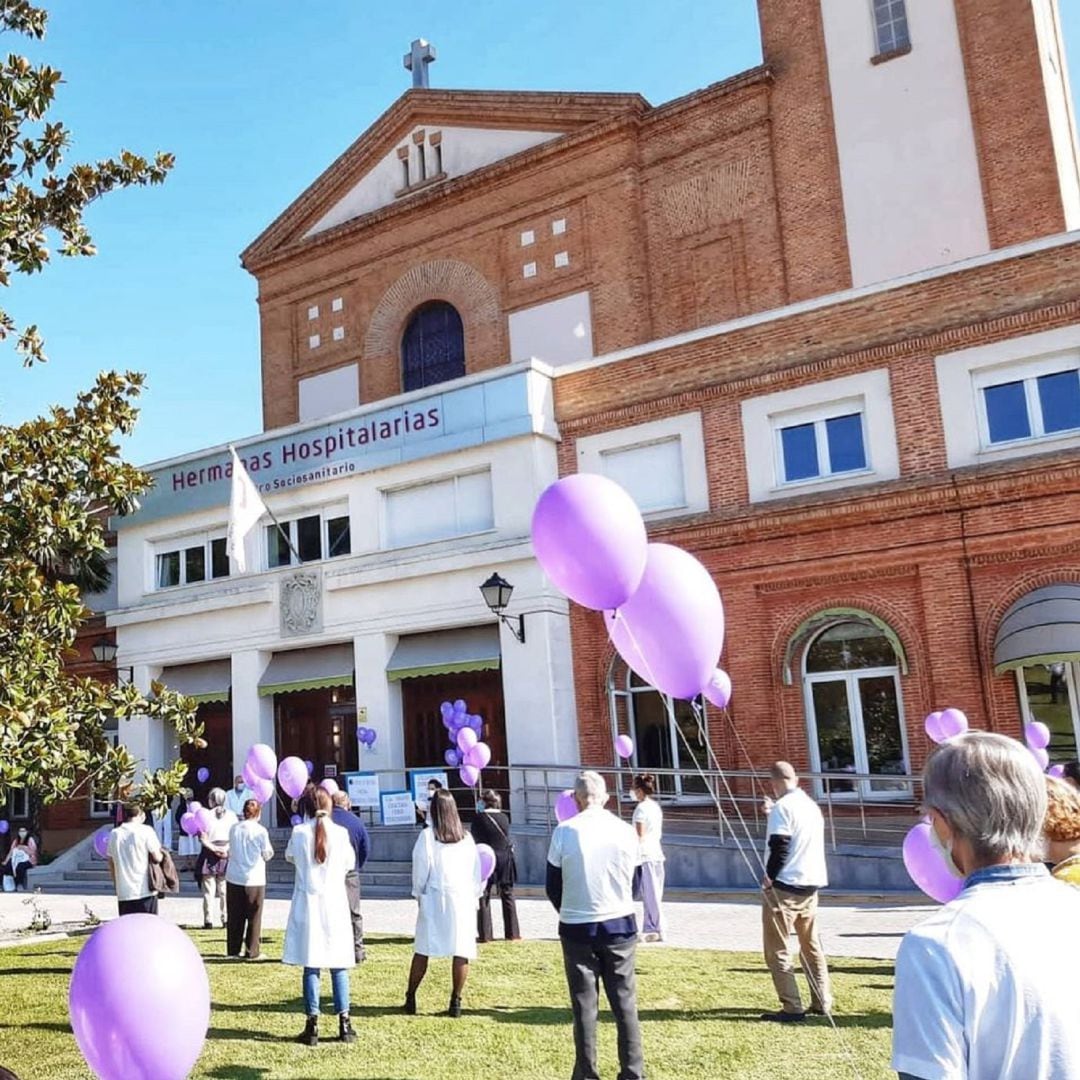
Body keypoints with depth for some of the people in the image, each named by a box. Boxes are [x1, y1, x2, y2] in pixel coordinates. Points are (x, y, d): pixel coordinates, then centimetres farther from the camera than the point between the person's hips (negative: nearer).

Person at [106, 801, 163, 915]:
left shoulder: (114, 834, 6)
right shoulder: (146, 831, -7)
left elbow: (111, 864, 12)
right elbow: (157, 858, -8)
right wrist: (162, 854, 14)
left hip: (123, 893, 4)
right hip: (145, 891, -4)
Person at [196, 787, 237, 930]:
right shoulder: (231, 815, 1)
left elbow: (202, 838, -13)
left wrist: (214, 848, -9)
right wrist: (226, 849, -5)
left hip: (210, 854, -2)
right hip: (227, 855, 2)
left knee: (209, 890, 4)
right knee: (225, 890, 10)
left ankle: (208, 921, 4)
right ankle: (226, 919, 9)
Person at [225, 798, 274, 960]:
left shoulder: (234, 829, 0)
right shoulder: (261, 831, -12)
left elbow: (231, 850, 12)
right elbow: (267, 855, -4)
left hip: (233, 878, 4)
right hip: (254, 880, -4)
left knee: (234, 916, 12)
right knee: (254, 917, 5)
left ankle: (232, 950, 18)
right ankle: (252, 952, 7)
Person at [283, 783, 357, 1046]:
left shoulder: (299, 833, -6)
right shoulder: (340, 833, -6)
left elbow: (289, 856, 13)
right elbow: (350, 862, 9)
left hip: (308, 903, 0)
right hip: (335, 903, 0)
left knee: (311, 966, 4)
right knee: (339, 965, 8)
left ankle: (312, 1025, 5)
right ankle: (344, 1023, 11)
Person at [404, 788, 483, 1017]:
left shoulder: (427, 835, -5)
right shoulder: (466, 837, 5)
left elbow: (420, 868, -2)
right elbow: (476, 871, 9)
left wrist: (418, 893, 13)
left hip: (435, 897, -1)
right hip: (463, 898, 2)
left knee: (422, 950, 7)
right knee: (461, 951, 3)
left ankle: (410, 999, 13)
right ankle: (456, 1001, 3)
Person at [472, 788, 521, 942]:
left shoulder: (480, 818, -11)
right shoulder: (504, 817, -1)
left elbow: (475, 840, -5)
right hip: (506, 858, 4)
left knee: (483, 897, 6)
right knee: (507, 896, 11)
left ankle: (485, 934, 4)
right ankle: (513, 933, 13)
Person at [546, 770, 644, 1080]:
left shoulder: (564, 832, -9)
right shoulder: (626, 831, -4)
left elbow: (553, 887, 0)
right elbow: (630, 882, 8)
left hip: (577, 927, -1)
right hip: (620, 925, 1)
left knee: (585, 1005, 8)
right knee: (625, 1002, 10)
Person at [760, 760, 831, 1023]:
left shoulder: (782, 807, -13)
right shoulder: (811, 805, 11)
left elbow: (779, 846, -19)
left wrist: (769, 876, -8)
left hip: (784, 886, -8)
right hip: (811, 884, 8)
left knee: (776, 949, 0)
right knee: (811, 945, 19)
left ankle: (792, 1008, -2)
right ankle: (822, 1003, 22)